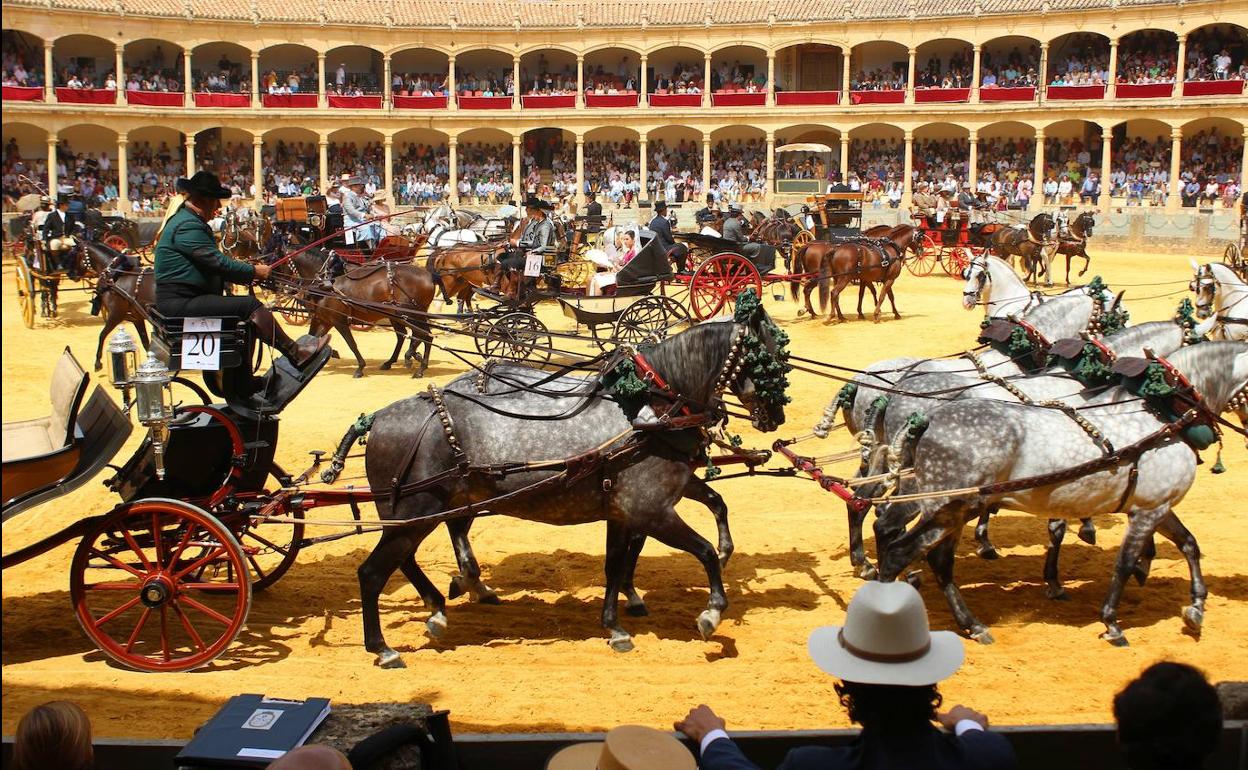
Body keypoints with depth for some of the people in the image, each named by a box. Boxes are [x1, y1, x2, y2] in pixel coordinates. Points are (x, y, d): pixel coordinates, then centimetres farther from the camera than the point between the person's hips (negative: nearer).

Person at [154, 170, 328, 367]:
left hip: (184, 298, 11)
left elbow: (213, 262, 19)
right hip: (180, 303, -11)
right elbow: (218, 263, -21)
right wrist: (254, 271, -9)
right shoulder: (188, 226, -16)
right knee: (249, 305, -17)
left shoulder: (189, 220, 20)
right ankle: (295, 353, -14)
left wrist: (248, 273, 7)